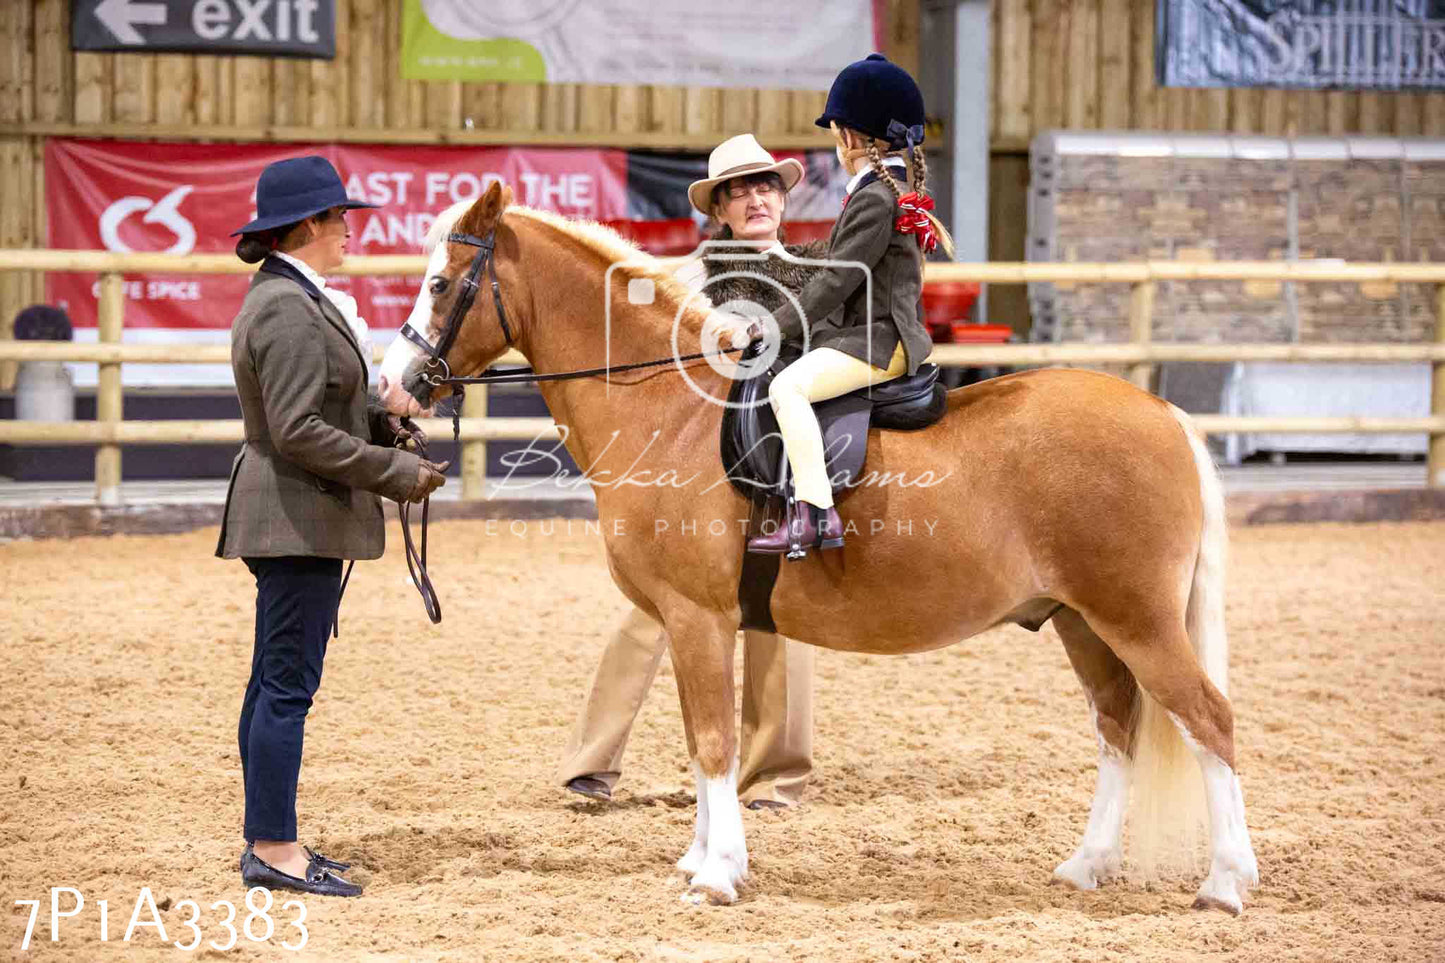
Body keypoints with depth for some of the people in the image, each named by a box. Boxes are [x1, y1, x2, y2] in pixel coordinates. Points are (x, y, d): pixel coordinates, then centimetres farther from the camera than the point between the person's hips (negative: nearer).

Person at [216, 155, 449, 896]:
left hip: (289, 519, 11)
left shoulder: (284, 298, 14)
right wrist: (395, 472, -17)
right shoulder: (290, 311, -19)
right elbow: (298, 432, -24)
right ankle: (274, 849, -4)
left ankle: (268, 841, 20)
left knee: (275, 682, 14)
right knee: (289, 685, -7)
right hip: (300, 519, -11)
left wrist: (379, 423, 9)